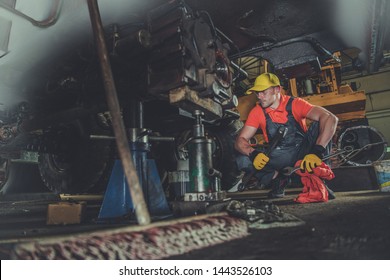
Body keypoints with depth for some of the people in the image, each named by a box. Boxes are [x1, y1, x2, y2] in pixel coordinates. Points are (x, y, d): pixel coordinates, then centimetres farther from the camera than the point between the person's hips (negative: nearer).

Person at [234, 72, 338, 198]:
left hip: (303, 152, -1)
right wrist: (253, 154, -33)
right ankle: (277, 178, 1)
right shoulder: (257, 112, -6)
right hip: (278, 158, 2)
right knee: (242, 160, -22)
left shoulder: (294, 104, -14)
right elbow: (240, 141, -9)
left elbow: (331, 118, -27)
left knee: (319, 126, -26)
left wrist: (317, 152, -41)